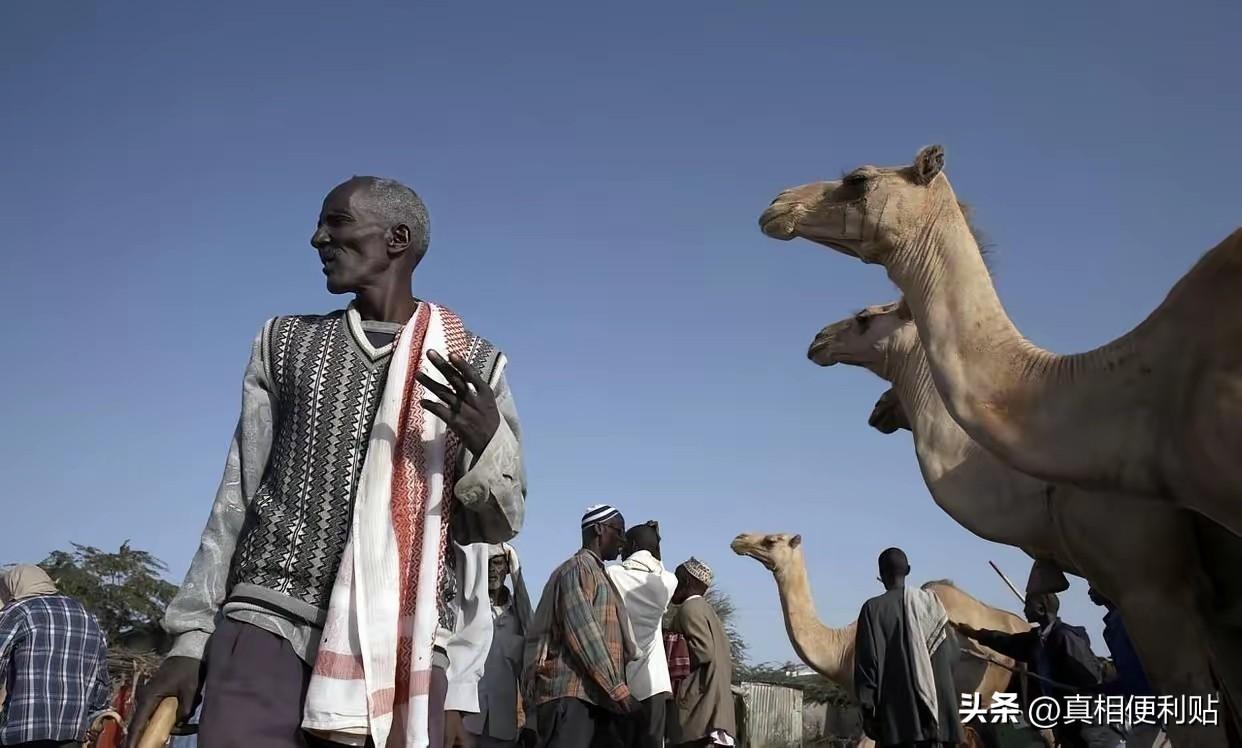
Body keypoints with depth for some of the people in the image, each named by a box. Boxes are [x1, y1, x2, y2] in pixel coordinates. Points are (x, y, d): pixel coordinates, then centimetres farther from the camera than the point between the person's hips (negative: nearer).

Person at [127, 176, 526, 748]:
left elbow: (491, 524, 7)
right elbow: (238, 497, 12)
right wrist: (190, 640, 6)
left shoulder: (476, 367, 6)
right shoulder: (285, 343, 13)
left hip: (402, 652, -1)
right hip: (268, 628, 2)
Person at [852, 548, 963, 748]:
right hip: (938, 705, 4)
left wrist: (867, 709, -3)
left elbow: (867, 661, -6)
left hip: (897, 712, -3)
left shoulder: (873, 608, -3)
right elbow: (952, 652, 12)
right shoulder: (931, 601, 8)